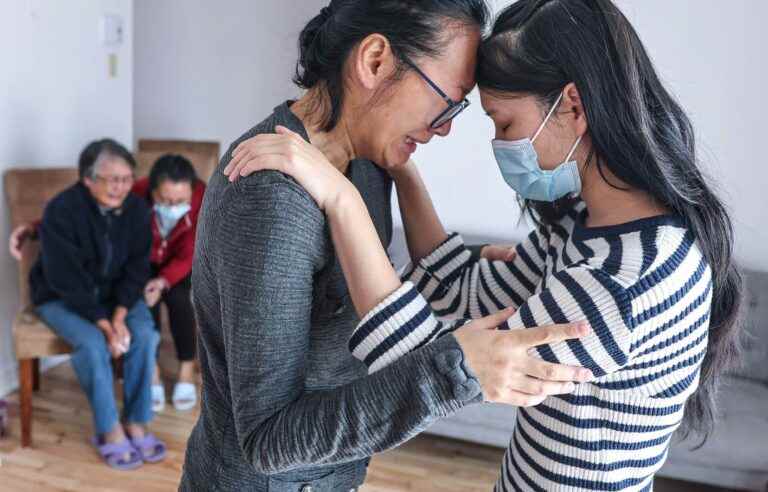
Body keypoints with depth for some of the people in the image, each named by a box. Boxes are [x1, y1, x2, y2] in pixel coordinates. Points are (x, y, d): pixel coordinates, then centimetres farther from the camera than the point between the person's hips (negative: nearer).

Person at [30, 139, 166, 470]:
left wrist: (119, 316, -20)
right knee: (92, 343, -30)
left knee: (144, 335, -22)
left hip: (115, 295, 4)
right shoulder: (62, 210, -24)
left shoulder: (137, 210, -10)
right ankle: (109, 430, -13)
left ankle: (136, 422, -7)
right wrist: (104, 325, -27)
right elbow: (67, 279, -25)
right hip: (61, 297, -4)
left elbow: (136, 269, -7)